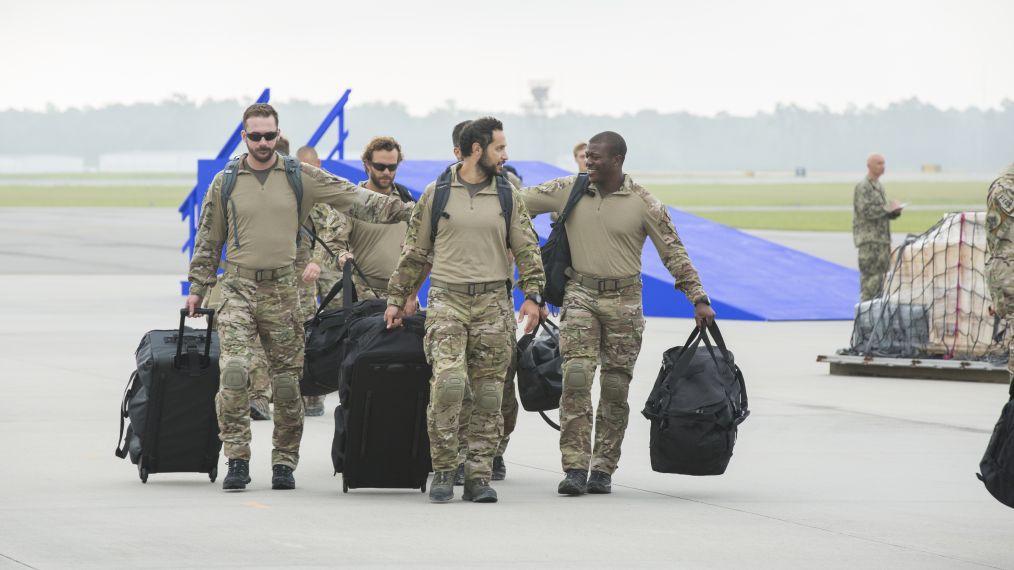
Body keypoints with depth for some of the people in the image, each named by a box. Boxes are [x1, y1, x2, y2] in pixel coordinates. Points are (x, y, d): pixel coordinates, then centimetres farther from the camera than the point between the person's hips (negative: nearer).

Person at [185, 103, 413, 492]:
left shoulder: (300, 177, 5)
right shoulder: (225, 182, 6)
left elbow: (352, 198, 1)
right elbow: (208, 240, 14)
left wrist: (403, 210, -7)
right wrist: (197, 289, 12)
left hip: (283, 290, 1)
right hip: (238, 288, -1)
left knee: (287, 380, 3)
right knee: (233, 374, -14)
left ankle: (284, 463, 12)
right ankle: (237, 462, -8)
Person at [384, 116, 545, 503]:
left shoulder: (508, 196, 9)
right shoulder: (436, 194, 5)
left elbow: (527, 250, 8)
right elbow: (414, 251, 12)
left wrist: (532, 297, -5)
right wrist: (396, 299, 12)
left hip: (493, 302, 2)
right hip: (447, 298, -2)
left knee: (488, 393, 1)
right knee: (448, 381, -19)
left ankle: (478, 476, 7)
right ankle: (442, 471, -8)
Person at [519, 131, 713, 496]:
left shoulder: (643, 203, -2)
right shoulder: (569, 190, 3)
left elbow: (673, 253, 1)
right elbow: (519, 201, 7)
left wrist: (698, 299, -2)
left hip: (623, 300, 0)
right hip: (580, 295, 1)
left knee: (615, 387, 2)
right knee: (576, 379, -13)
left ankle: (603, 469, 9)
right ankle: (575, 468, -13)